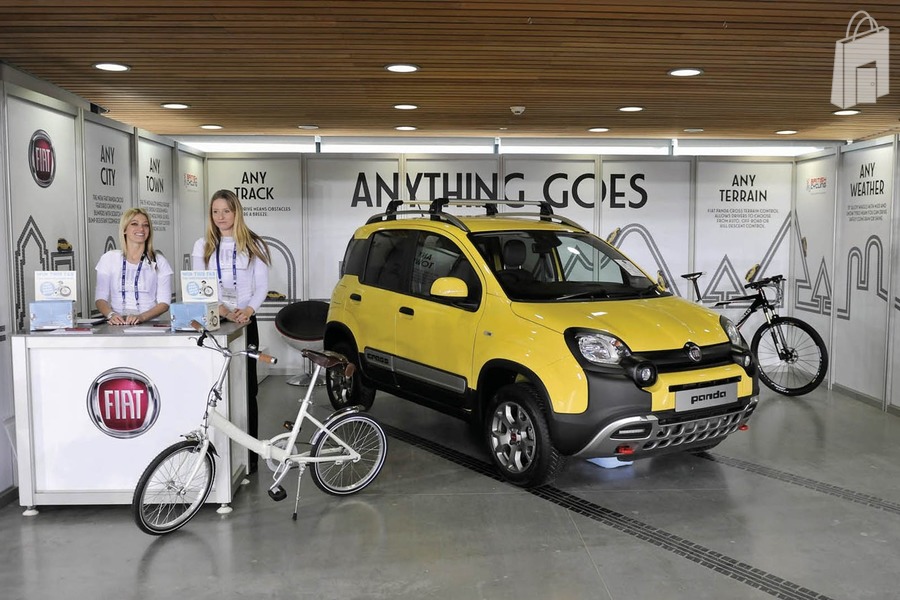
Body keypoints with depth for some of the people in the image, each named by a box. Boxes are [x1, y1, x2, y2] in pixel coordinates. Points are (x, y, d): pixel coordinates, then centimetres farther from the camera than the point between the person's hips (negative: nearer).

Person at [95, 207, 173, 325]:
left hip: (149, 324, -2)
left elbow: (164, 303, 2)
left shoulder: (159, 261, 6)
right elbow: (100, 298, 7)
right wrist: (111, 314, -13)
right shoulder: (109, 259, 10)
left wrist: (142, 317, -15)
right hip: (117, 325, 2)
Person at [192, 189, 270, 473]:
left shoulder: (254, 245, 8)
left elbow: (262, 286, 3)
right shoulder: (203, 246, 10)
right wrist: (220, 308, -16)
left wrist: (248, 310, -16)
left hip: (244, 322, -1)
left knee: (246, 387, 0)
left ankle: (249, 452, 5)